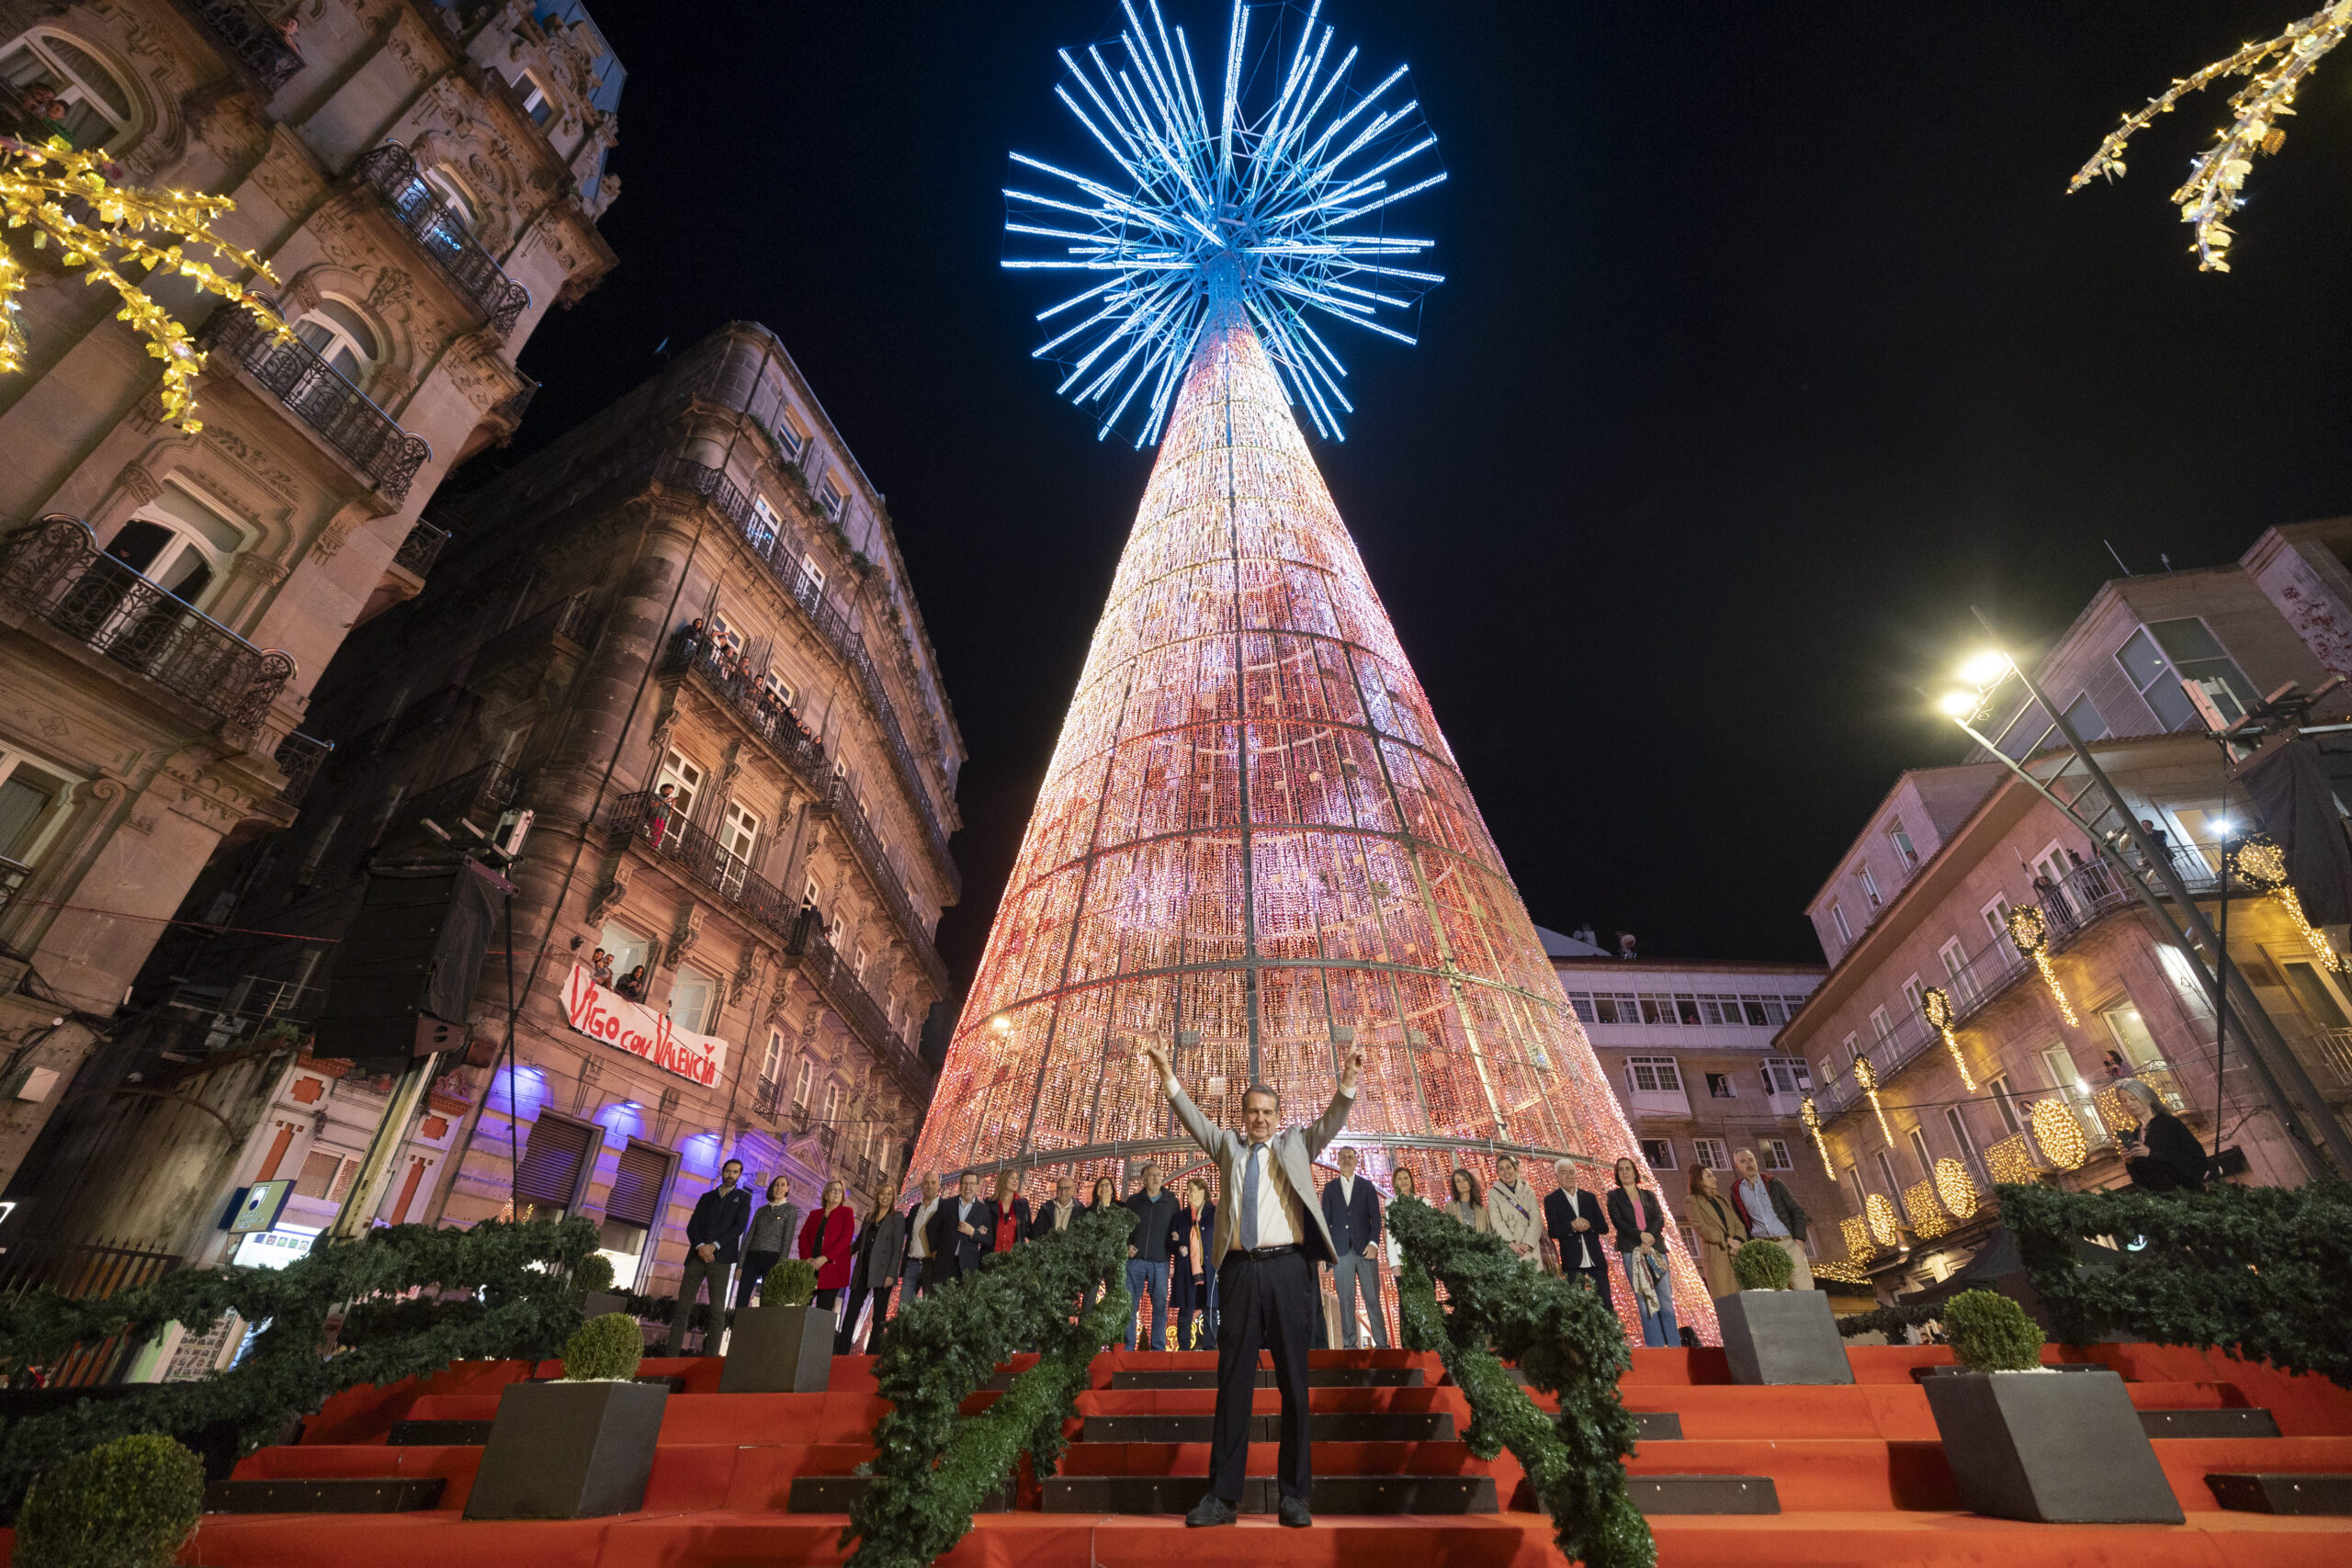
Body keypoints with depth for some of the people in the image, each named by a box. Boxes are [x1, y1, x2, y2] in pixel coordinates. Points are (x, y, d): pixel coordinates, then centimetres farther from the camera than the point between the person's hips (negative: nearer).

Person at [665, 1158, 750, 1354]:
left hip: (720, 1259, -3)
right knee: (683, 1306, -1)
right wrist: (700, 1246, -10)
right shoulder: (707, 1197, 18)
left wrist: (714, 1246, -14)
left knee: (717, 1309, -6)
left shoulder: (743, 1198, 9)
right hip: (697, 1256, 3)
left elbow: (738, 1227, -2)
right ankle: (672, 1352, 3)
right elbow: (691, 1226, 8)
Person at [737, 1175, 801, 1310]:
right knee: (741, 1300, -4)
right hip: (752, 1257, 4)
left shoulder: (790, 1210, 3)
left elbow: (787, 1240, -4)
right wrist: (740, 1264, 3)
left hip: (772, 1258, -4)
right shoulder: (761, 1210, 16)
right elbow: (749, 1237, 12)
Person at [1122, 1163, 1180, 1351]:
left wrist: (1177, 1237, -7)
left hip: (1160, 1261, 0)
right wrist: (1126, 1245, -2)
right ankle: (1128, 1346, 9)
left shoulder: (1171, 1201, 10)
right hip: (1135, 1259, 0)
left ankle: (1158, 1346, 10)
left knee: (1160, 1304, 1)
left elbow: (1178, 1227, 14)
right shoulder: (1133, 1200, 9)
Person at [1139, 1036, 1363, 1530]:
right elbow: (1193, 1118, 3)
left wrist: (1348, 1082, -18)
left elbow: (1332, 1121, 0)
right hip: (1239, 1271, 1)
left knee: (1294, 1383, 6)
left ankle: (1294, 1495, 17)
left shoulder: (1296, 1144, 12)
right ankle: (1223, 1496, 14)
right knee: (1232, 1383, 6)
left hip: (1288, 1269, -1)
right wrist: (1167, 1075, -10)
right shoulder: (1227, 1144, 14)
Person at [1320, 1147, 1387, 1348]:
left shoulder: (1366, 1186, 11)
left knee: (1372, 1298, -2)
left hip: (1365, 1249, 0)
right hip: (1341, 1250, 1)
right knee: (1346, 1299, -1)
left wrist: (1374, 1243, -8)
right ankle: (1349, 1343, 4)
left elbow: (1375, 1216, 5)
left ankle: (1382, 1343, 3)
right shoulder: (1330, 1187, 12)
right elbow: (1325, 1219, 10)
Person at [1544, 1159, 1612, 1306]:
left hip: (1596, 1260, 3)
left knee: (1606, 1305, 5)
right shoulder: (1551, 1200, 1)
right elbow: (1553, 1231, -7)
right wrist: (1572, 1226, -24)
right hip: (1573, 1263, -3)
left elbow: (1604, 1228, 8)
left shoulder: (1589, 1197, 12)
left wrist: (1588, 1224, -13)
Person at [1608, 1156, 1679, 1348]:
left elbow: (1660, 1219, 5)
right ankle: (1656, 1346, -3)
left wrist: (1649, 1236, -12)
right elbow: (1618, 1222, -1)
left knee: (1666, 1299, -4)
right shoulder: (1614, 1196, 11)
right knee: (1645, 1301, -5)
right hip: (1631, 1251, -2)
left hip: (1655, 1248, 2)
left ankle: (1674, 1345, -1)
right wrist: (1641, 1235, -15)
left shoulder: (1649, 1195, 18)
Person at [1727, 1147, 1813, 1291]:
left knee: (1805, 1289, -8)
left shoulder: (1773, 1183, 6)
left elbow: (1797, 1211, 5)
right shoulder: (1737, 1192, 8)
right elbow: (1741, 1222, 15)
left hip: (1788, 1242, 0)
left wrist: (1799, 1240, -5)